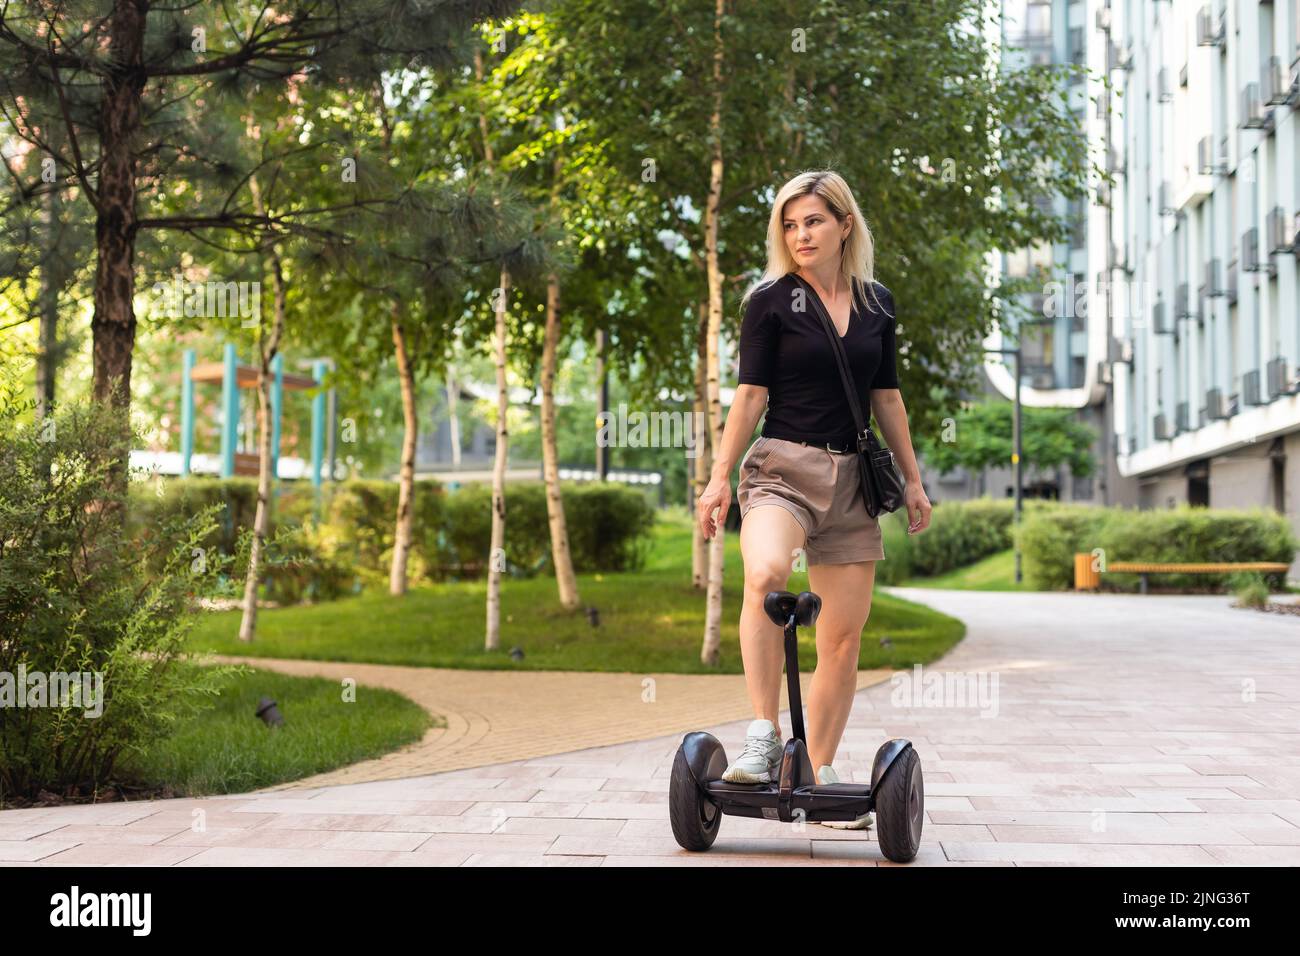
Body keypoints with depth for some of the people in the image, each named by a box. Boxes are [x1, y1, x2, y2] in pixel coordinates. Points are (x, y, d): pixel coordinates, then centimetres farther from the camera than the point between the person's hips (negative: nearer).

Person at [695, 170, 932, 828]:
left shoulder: (877, 303, 12)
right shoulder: (770, 300, 1)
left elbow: (886, 397, 18)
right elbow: (751, 393, -2)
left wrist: (912, 479, 18)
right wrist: (719, 476, -9)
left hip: (851, 478, 4)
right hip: (781, 466, -4)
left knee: (844, 637, 3)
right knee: (765, 574, -36)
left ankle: (818, 775, 16)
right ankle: (764, 736, -28)